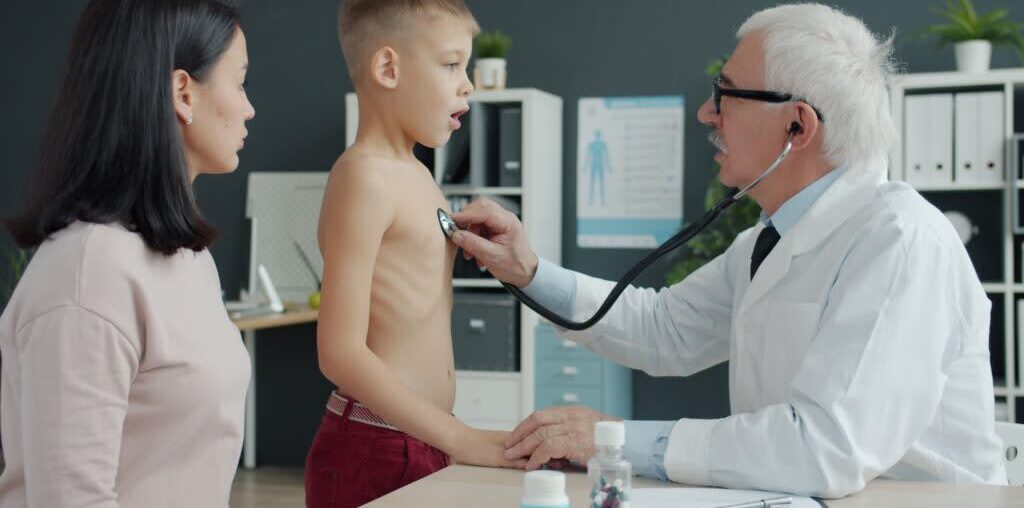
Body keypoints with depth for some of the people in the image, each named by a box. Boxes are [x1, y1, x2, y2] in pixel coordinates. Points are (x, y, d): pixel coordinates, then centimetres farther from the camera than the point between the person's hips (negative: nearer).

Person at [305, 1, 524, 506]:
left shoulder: (416, 175, 12)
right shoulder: (364, 176, -15)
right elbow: (341, 352, -21)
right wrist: (461, 440, -21)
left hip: (426, 442, 8)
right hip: (373, 450, -8)